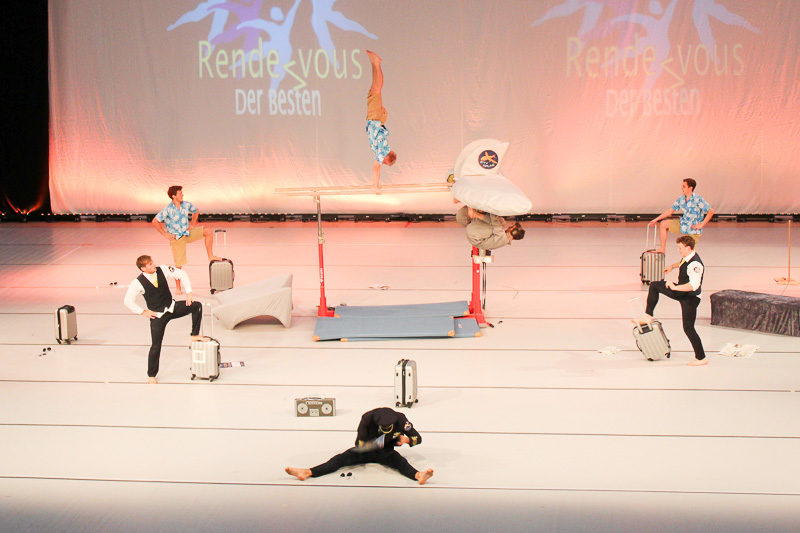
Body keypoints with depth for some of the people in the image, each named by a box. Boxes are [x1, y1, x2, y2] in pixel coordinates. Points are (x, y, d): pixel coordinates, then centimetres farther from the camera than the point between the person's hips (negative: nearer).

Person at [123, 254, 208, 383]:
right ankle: (151, 375, 17)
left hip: (172, 307, 3)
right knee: (155, 346, 0)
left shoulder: (162, 270, -8)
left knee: (197, 305, -15)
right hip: (157, 315, -3)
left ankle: (194, 335, 2)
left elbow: (182, 274, 1)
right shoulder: (138, 282, -15)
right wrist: (143, 312, -5)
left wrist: (188, 293, -6)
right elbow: (128, 301, -6)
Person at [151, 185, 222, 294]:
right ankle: (178, 288, 13)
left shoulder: (187, 205, -3)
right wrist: (165, 234, -11)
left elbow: (196, 211, 19)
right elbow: (155, 221, -14)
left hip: (188, 233, 5)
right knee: (179, 264, -3)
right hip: (176, 238, -5)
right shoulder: (167, 209, -18)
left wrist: (192, 224, 10)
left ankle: (210, 256, -3)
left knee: (208, 231, -14)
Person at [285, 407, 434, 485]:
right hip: (366, 451, 1)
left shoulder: (399, 419, -18)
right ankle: (307, 472, -35)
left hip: (386, 452, -1)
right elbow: (359, 443, -18)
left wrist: (406, 439, -32)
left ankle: (418, 476, -65)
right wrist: (374, 443, -34)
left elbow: (417, 438, -10)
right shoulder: (367, 418, -21)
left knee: (400, 461, -34)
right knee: (341, 458, -19)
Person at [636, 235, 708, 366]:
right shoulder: (687, 257, -2)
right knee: (654, 286, 16)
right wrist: (673, 266, 21)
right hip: (680, 291, 10)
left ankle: (701, 358, 3)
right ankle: (648, 316, 23)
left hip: (690, 298, -10)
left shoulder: (695, 264, -31)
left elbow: (694, 285, -42)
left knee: (688, 328, -7)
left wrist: (674, 288, -44)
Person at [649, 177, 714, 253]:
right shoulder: (681, 199, 2)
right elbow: (670, 211, 11)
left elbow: (711, 212, -20)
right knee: (664, 224, 3)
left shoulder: (698, 199, -19)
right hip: (683, 224, 7)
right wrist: (656, 219, 10)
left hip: (693, 230, -7)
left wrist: (701, 225, -20)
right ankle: (662, 249, 9)